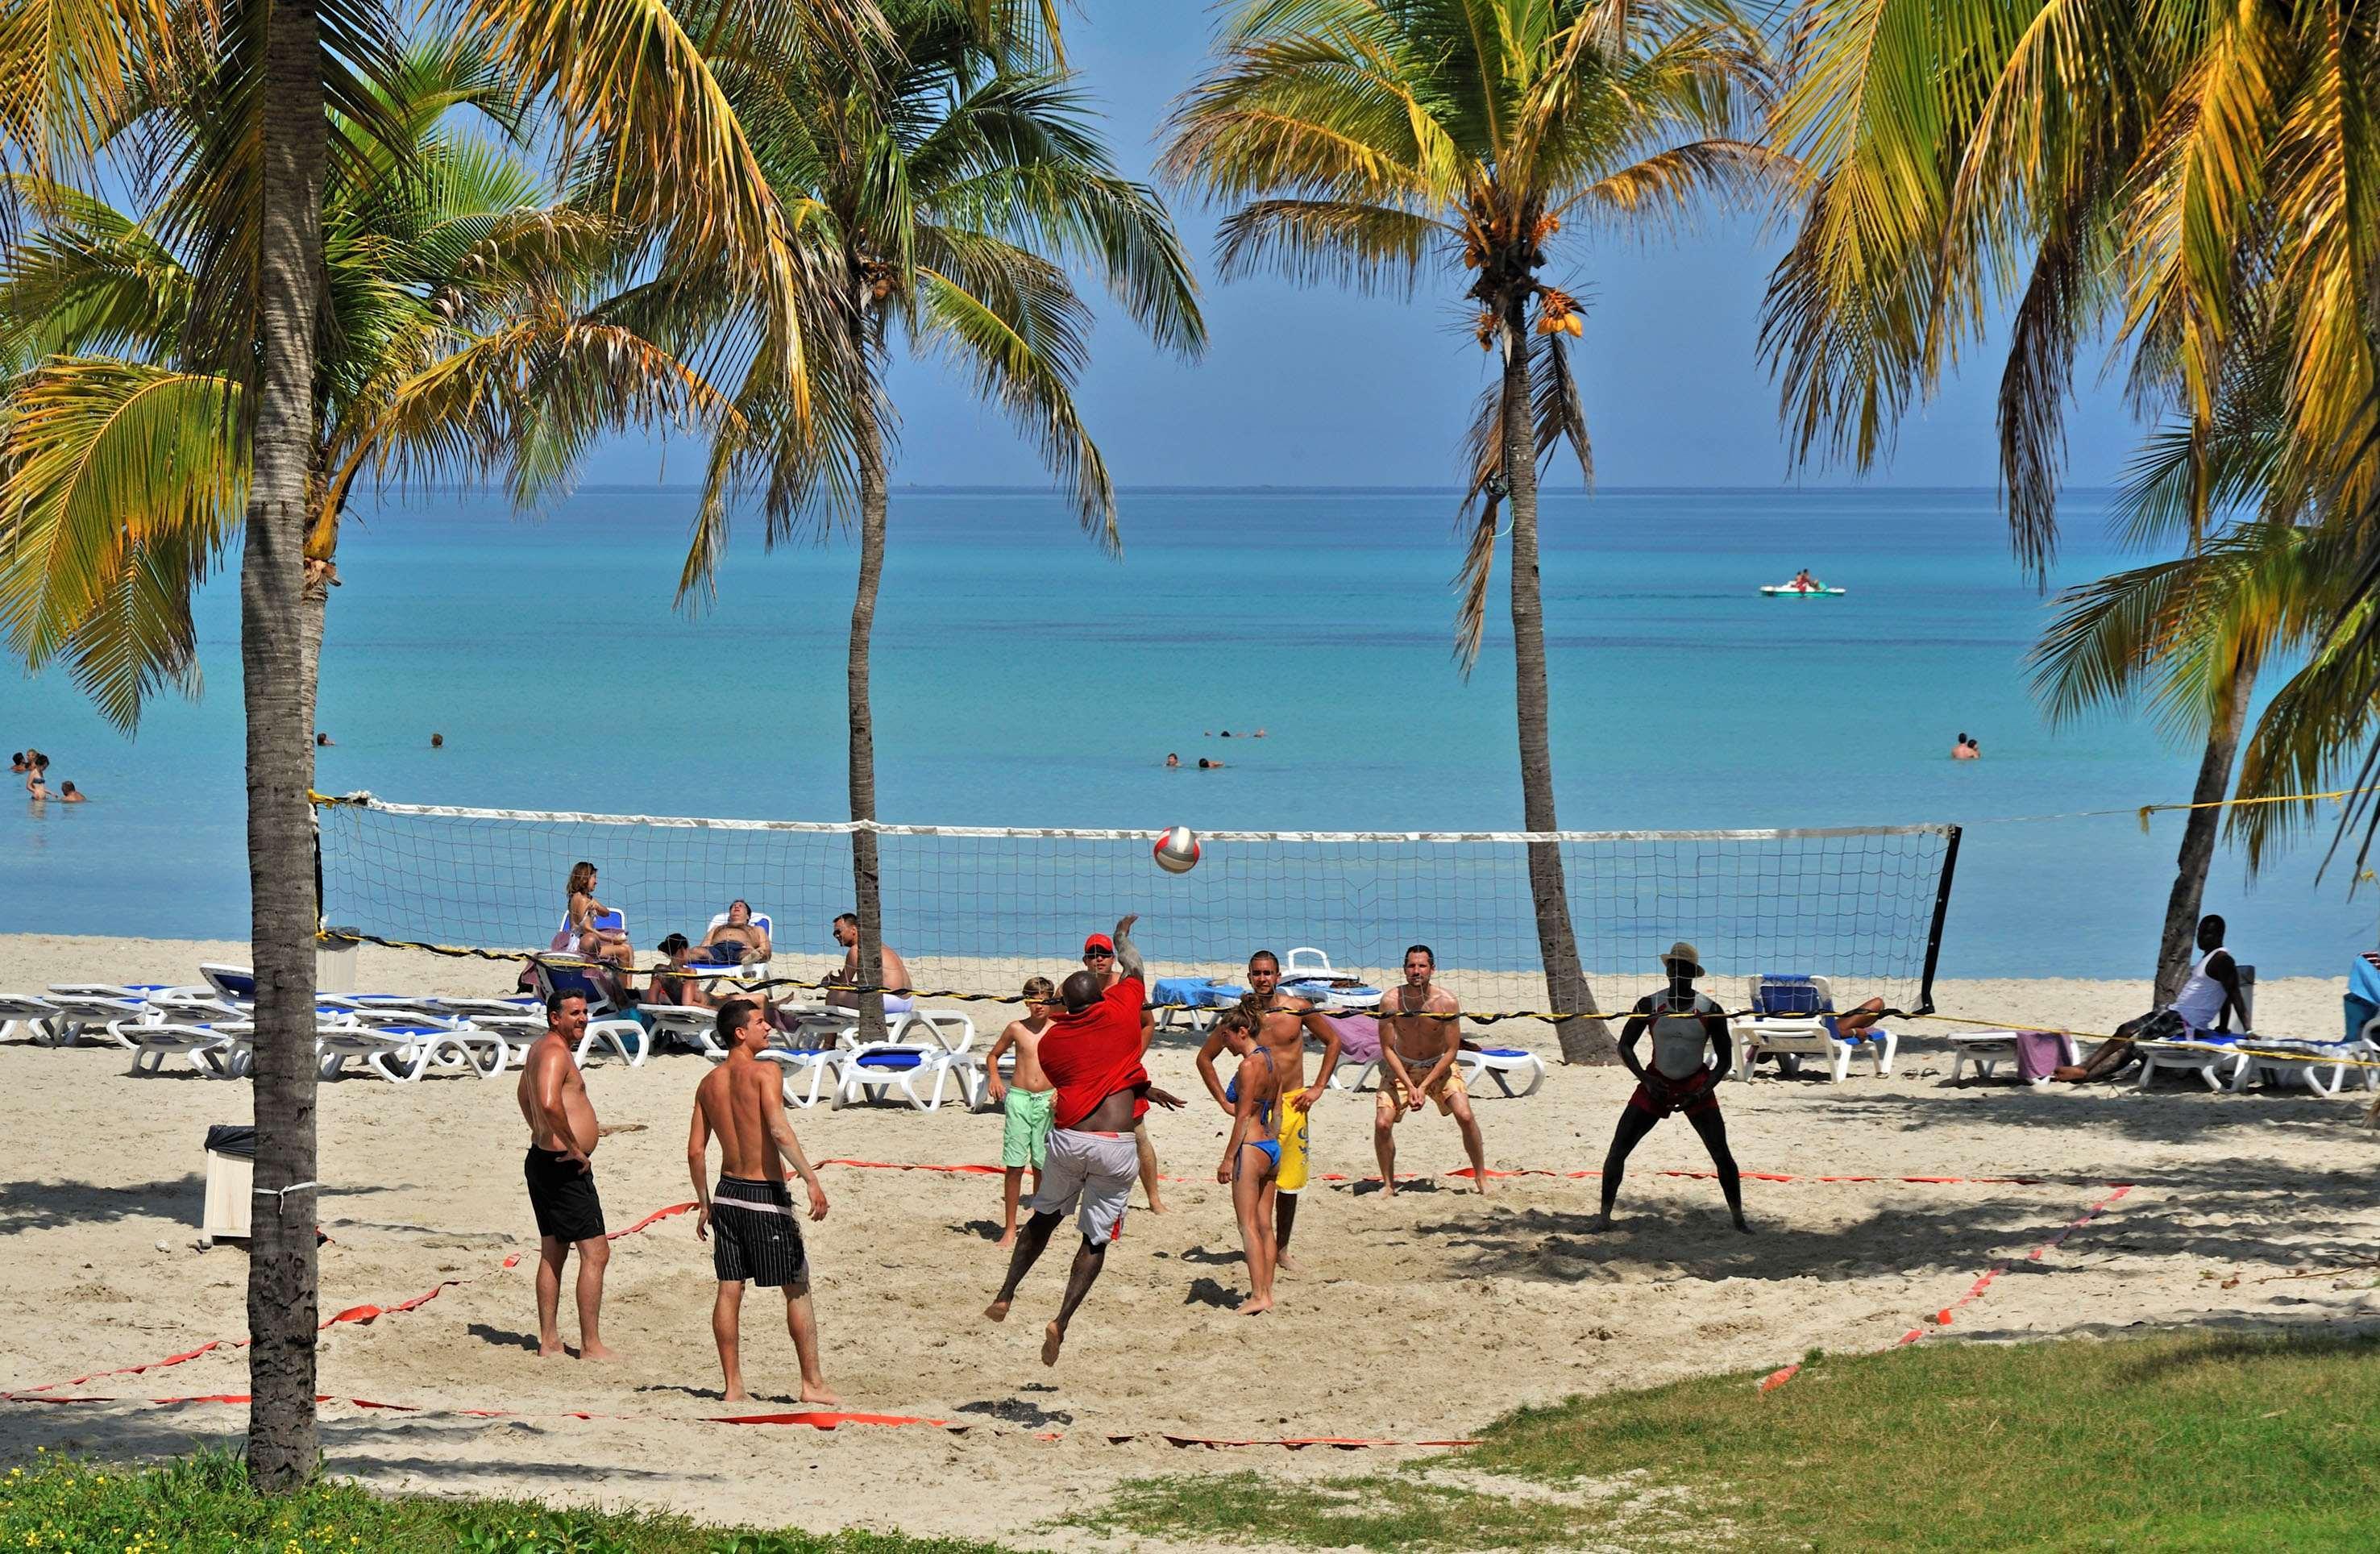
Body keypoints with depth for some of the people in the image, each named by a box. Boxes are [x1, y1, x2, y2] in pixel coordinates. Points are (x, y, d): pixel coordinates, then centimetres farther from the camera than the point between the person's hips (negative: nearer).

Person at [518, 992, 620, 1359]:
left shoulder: (539, 1049, 16)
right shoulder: (555, 1053, -18)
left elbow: (526, 1099, 33)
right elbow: (549, 1103, -34)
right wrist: (574, 1147, -24)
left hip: (542, 1160, 11)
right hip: (564, 1167, -11)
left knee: (553, 1253, 15)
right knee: (595, 1253, -7)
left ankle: (549, 1341, 18)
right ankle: (591, 1346, -6)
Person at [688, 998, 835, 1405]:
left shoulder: (709, 1083, 9)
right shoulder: (765, 1072, -11)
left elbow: (695, 1150, 9)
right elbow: (779, 1130, -24)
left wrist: (704, 1203, 17)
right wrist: (810, 1178, -25)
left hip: (728, 1191, 6)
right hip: (765, 1193, -6)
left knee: (729, 1291, 8)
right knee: (797, 1290, 3)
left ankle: (733, 1386, 10)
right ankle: (812, 1383, 5)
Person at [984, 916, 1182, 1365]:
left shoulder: (1051, 1041, 9)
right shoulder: (1120, 1009, 2)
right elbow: (1134, 969, 24)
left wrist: (1142, 1089, 33)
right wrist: (1124, 938, 45)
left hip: (1067, 1138, 2)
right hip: (1115, 1147, -2)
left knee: (1043, 1218, 24)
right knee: (1096, 1239, 5)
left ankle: (1004, 1296, 27)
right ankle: (1062, 1321, -7)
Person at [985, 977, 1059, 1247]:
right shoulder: (1016, 1029, 2)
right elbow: (993, 1055, 16)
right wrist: (994, 1077, -2)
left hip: (1047, 1102, 0)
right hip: (1018, 1099, 0)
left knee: (1042, 1167, 5)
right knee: (1014, 1166, -2)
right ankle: (1009, 1229, 2)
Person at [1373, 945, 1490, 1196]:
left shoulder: (1446, 1002, -21)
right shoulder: (1391, 1001, -20)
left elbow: (1452, 1051, -15)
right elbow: (1387, 1049, -13)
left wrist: (1424, 1086, -21)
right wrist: (1409, 1086, -22)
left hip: (1439, 1067, -1)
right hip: (1401, 1068, 1)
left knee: (1465, 1116, -18)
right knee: (1382, 1123, -14)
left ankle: (1481, 1178, -1)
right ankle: (1388, 1184, 6)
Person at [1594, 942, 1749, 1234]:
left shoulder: (1709, 1011, -10)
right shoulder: (1650, 1005, -9)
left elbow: (1724, 1060, -4)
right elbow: (1625, 1046, -3)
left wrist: (1701, 1092, -17)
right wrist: (1645, 1079, -18)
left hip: (1695, 1087, -1)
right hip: (1657, 1084, 1)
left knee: (1721, 1154, -8)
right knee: (1618, 1149, -8)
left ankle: (1738, 1218, 6)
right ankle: (1605, 1214, 4)